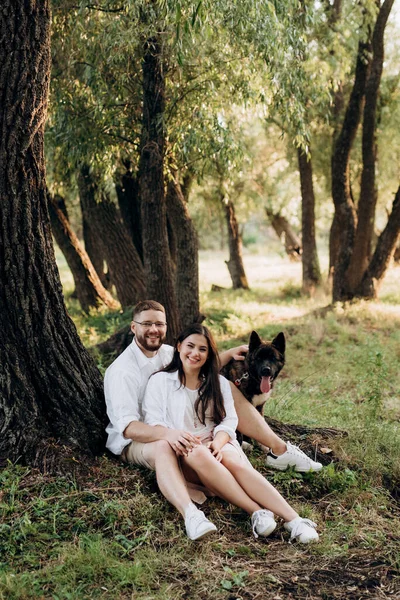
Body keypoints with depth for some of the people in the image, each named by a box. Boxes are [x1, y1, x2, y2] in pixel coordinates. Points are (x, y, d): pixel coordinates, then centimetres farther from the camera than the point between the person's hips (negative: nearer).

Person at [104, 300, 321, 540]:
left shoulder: (167, 352, 2)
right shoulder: (121, 371, -21)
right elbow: (127, 426, -30)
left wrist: (229, 354, 5)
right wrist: (167, 433, -47)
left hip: (178, 428, 8)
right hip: (136, 440, -7)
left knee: (228, 391, -2)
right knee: (163, 448, -44)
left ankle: (280, 449, -2)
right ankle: (190, 514, -65)